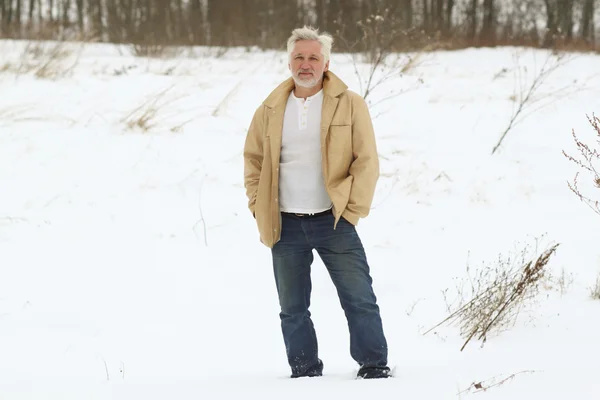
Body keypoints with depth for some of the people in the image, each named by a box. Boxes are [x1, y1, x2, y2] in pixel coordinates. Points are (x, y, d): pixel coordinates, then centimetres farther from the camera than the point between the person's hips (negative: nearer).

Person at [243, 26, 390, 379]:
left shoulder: (349, 105, -2)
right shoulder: (271, 110, 7)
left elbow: (367, 160, -3)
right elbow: (253, 161, 16)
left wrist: (353, 210, -9)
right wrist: (260, 209, 5)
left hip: (334, 221, -3)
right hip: (285, 227, 3)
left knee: (359, 299, -3)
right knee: (293, 308, 8)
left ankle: (374, 366, 6)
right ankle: (305, 373, 18)